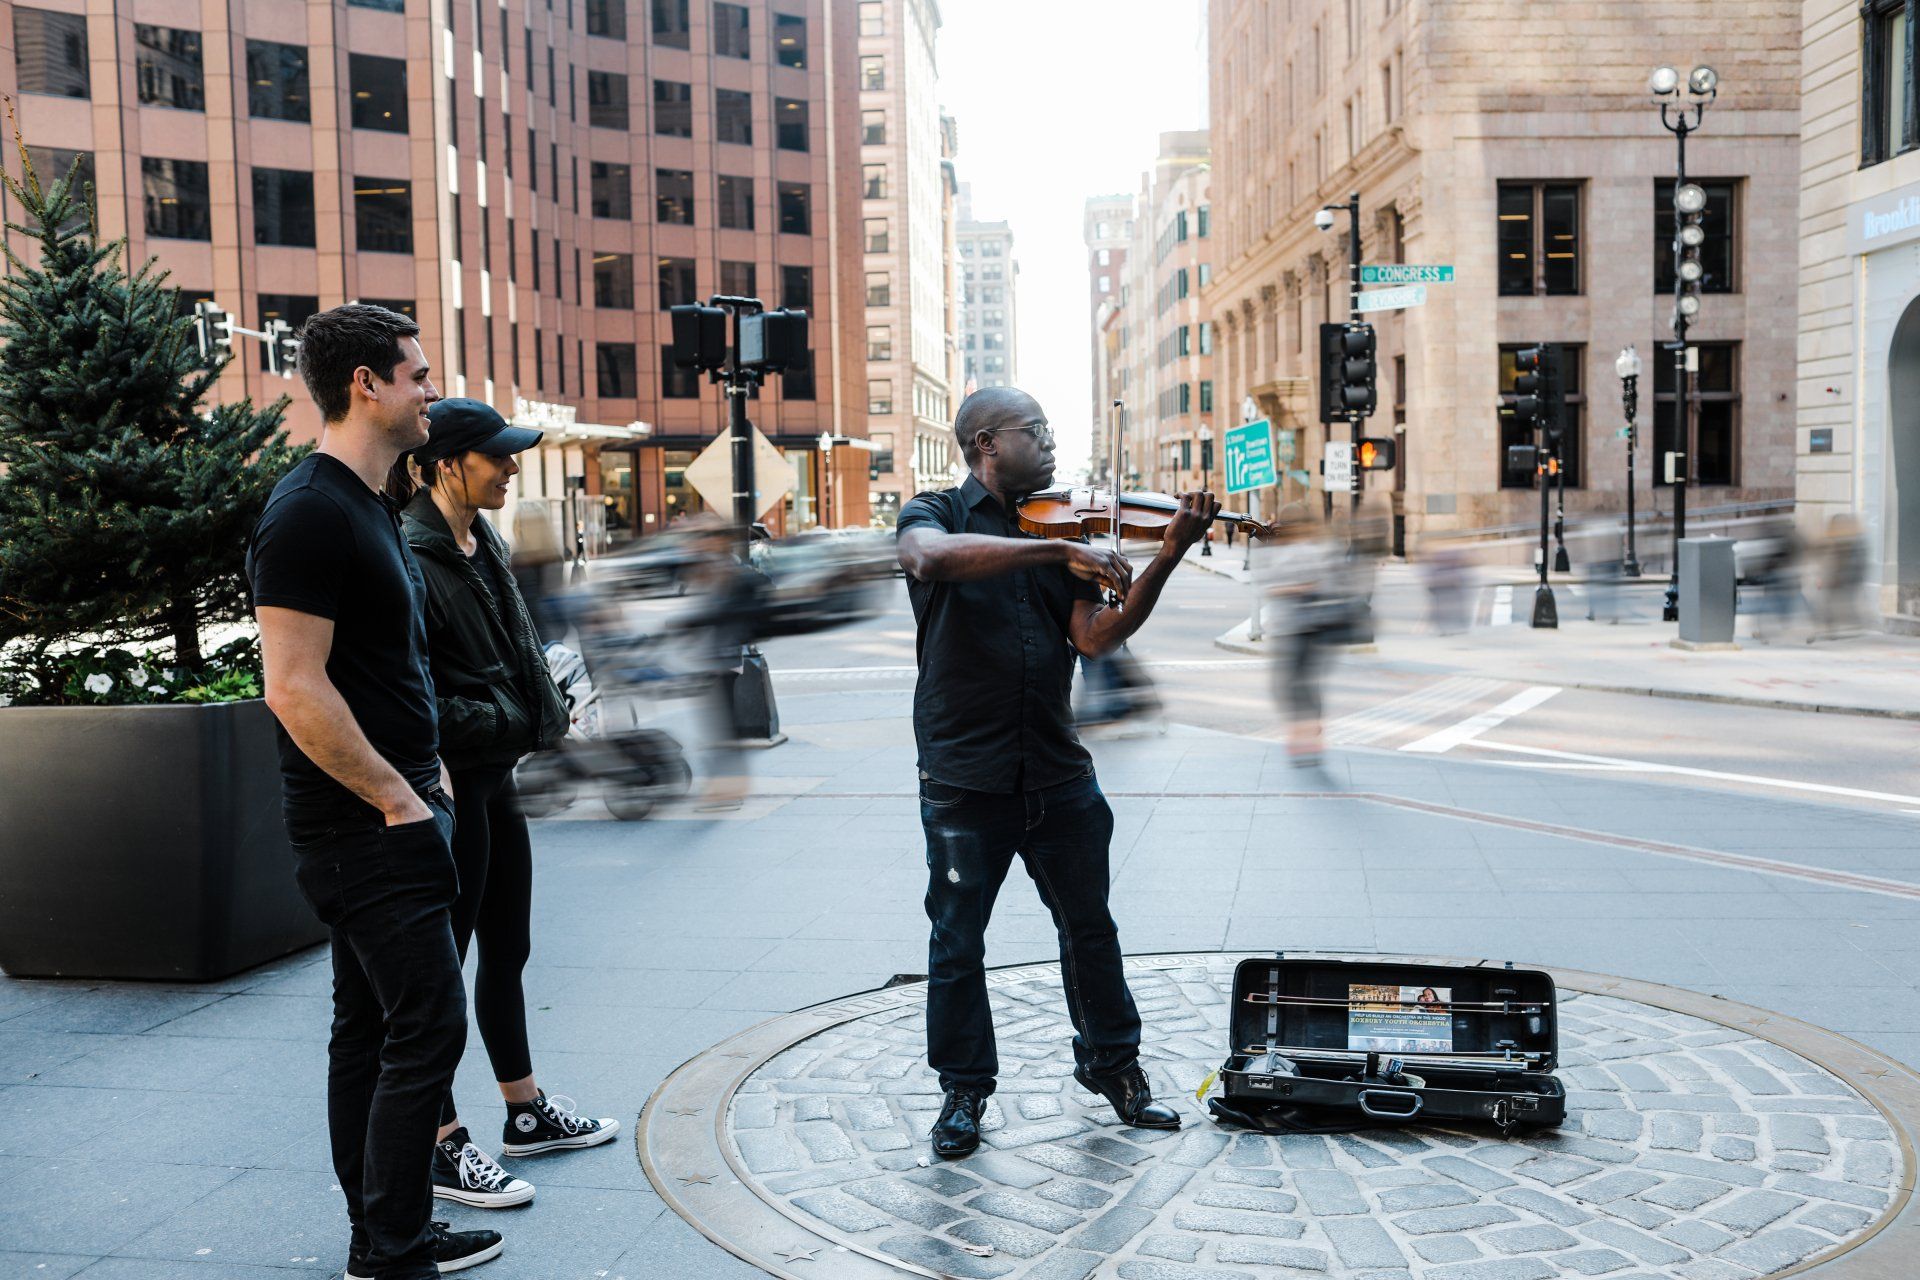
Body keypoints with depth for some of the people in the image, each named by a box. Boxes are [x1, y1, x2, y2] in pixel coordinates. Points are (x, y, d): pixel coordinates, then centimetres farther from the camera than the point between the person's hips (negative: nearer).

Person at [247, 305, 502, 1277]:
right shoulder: (310, 513, -17)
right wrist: (399, 799, -17)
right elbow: (294, 689, -23)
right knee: (427, 1029, -7)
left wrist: (426, 777, 15)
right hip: (366, 826, -10)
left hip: (385, 813, 10)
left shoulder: (367, 506, 15)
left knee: (369, 1029, 15)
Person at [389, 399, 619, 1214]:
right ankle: (443, 1147, 12)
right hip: (447, 786, -9)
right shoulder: (410, 557, -17)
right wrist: (506, 723, -18)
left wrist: (541, 715, 4)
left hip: (495, 778, 10)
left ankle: (527, 1113, 32)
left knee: (507, 949, 18)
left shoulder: (484, 546, 11)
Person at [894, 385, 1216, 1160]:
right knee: (957, 942, 7)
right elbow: (931, 556, -27)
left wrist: (1167, 558, -13)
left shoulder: (1061, 528, 11)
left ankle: (1111, 1062, 34)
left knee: (1089, 927, 15)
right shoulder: (935, 515, 0)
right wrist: (1059, 551, -31)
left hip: (1056, 770, 4)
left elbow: (1096, 638, -2)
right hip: (964, 776, -4)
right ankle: (964, 1090, 24)